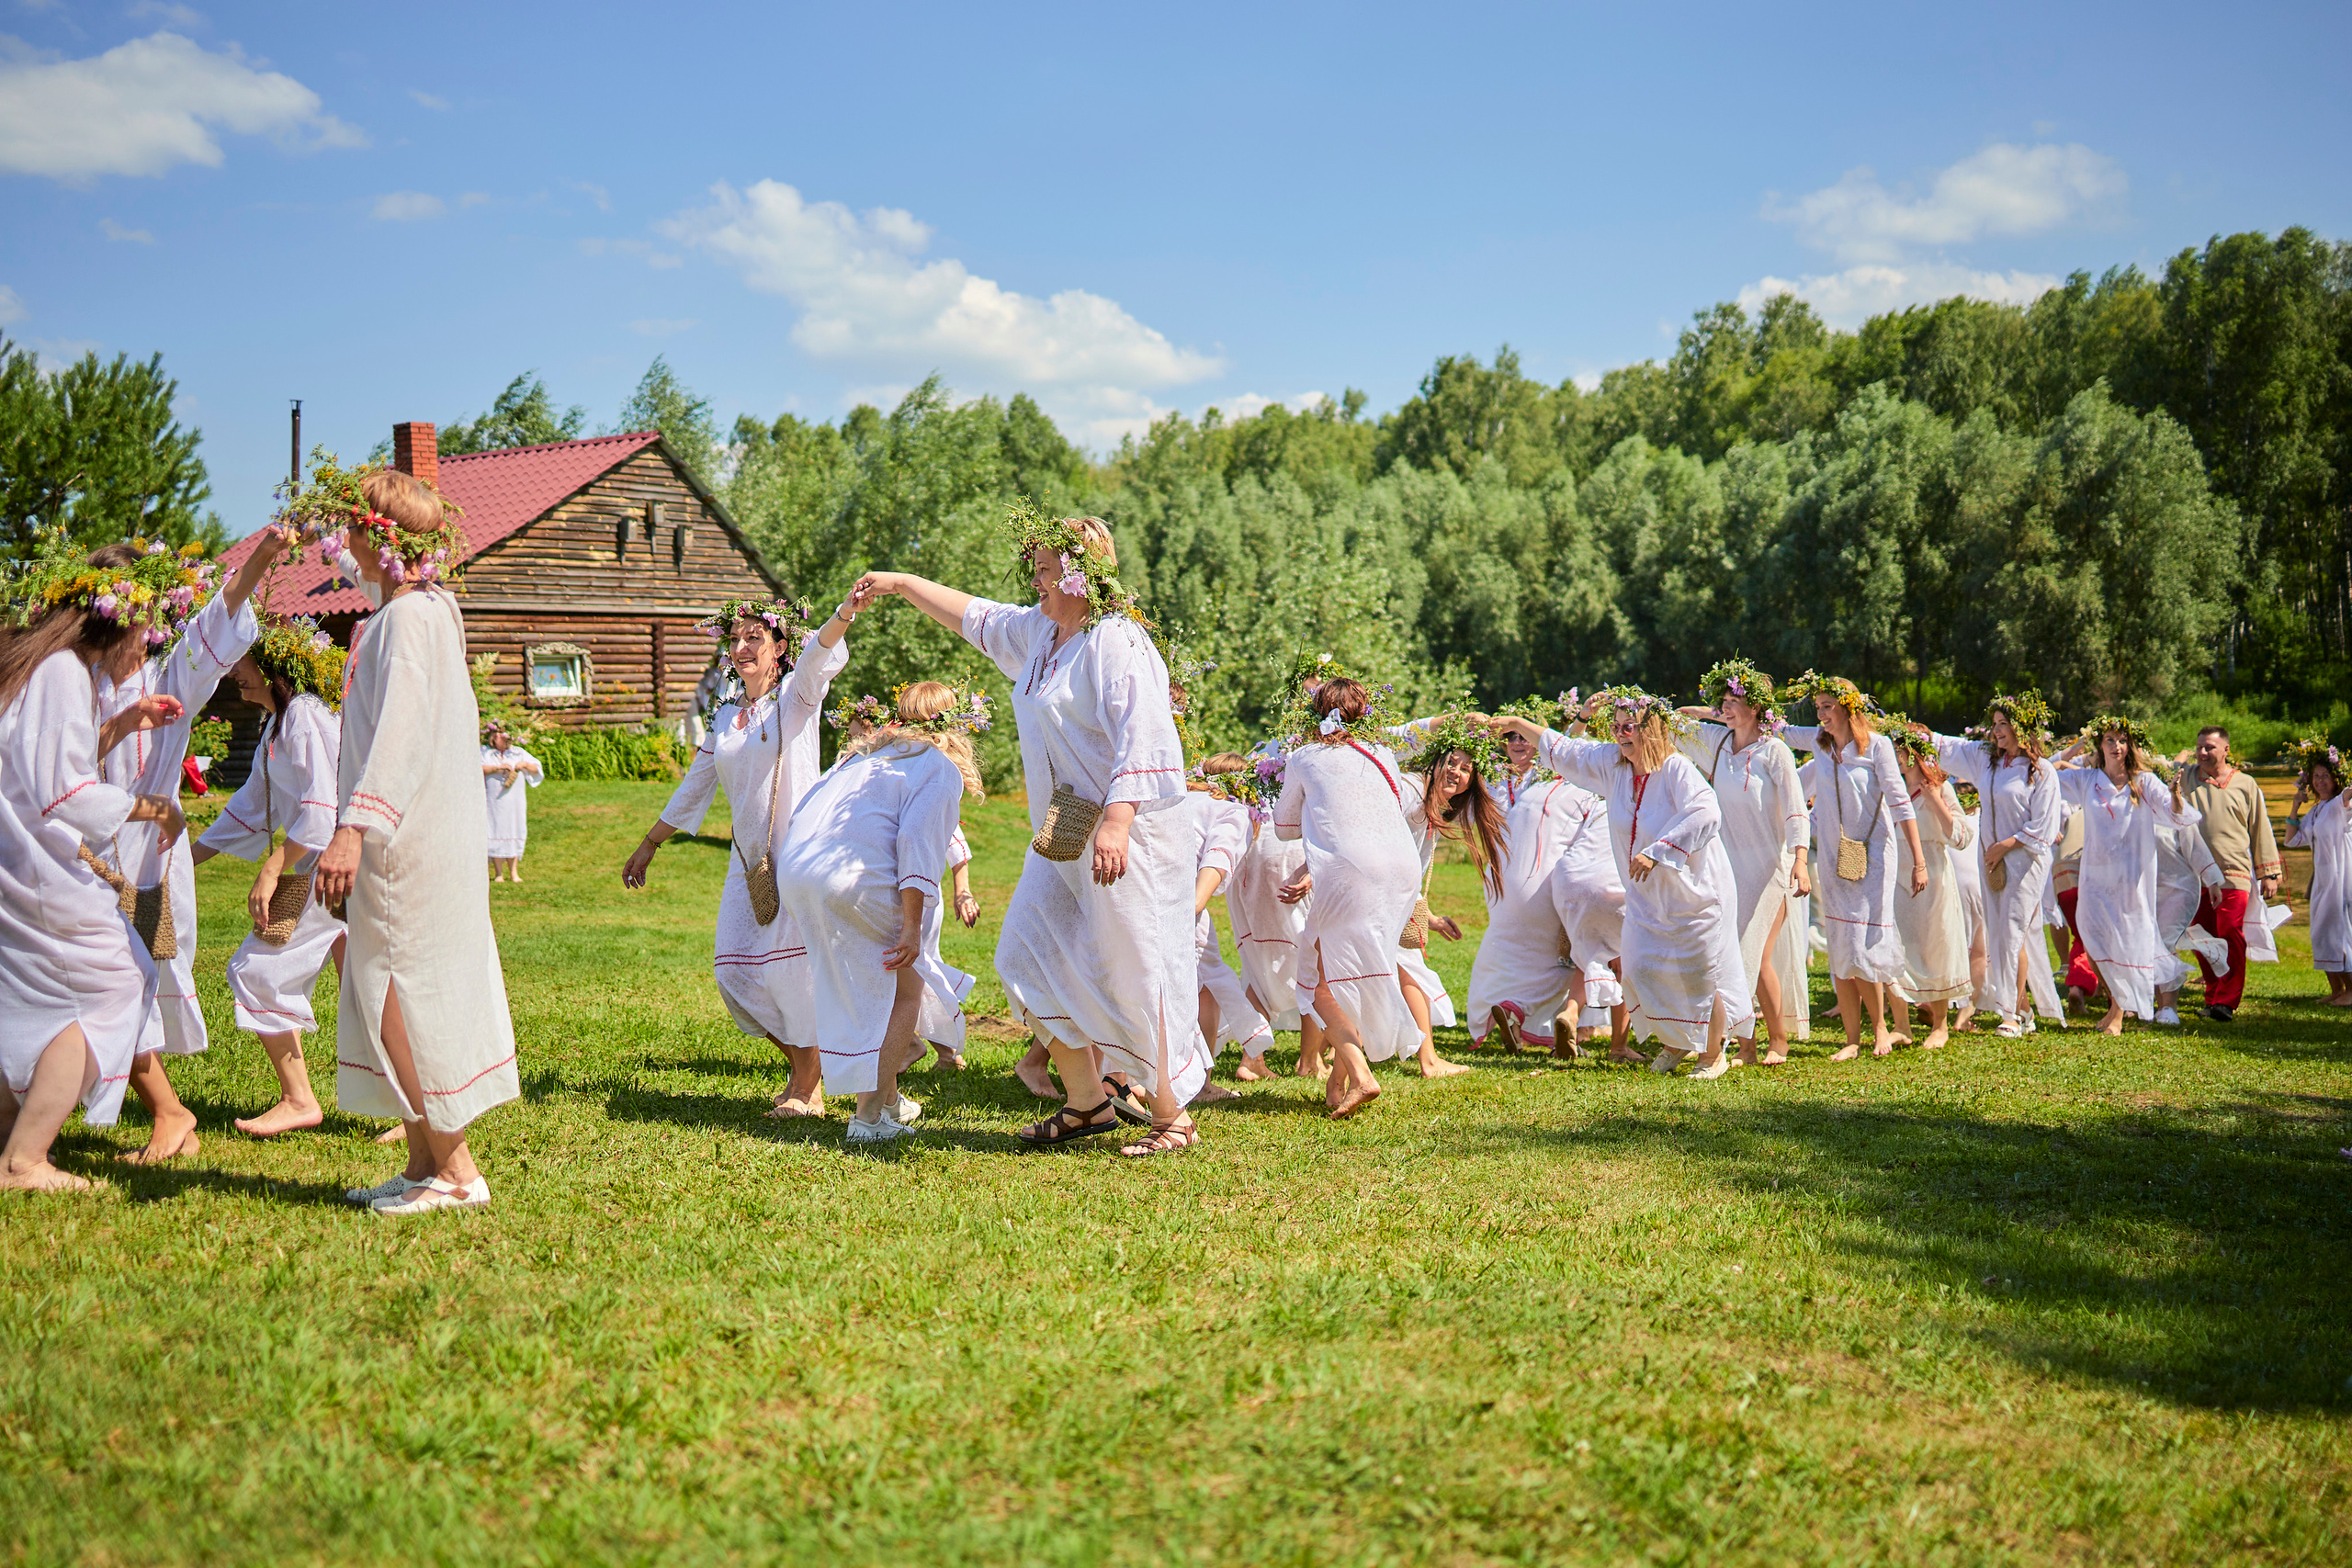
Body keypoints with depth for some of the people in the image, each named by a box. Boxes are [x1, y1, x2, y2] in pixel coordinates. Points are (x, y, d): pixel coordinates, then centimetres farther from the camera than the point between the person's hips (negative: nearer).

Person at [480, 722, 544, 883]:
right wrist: (498, 768, -17)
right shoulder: (485, 752, 7)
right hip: (494, 800, -2)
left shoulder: (518, 752, 13)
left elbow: (537, 768, 14)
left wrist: (525, 765, -6)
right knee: (495, 833, -5)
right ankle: (498, 873, -1)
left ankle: (513, 872, 6)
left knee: (513, 834, 1)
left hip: (515, 801, 2)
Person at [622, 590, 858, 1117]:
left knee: (791, 966, -11)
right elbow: (692, 788, 24)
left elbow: (818, 656, -23)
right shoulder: (725, 718, 16)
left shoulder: (796, 695, -1)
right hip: (749, 860, 6)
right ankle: (804, 1065, 18)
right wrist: (648, 846, 28)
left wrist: (845, 614, -44)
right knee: (734, 969, 1)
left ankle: (810, 1088, 3)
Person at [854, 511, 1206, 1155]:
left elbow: (1142, 741, -26)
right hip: (1063, 838, 10)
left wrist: (1116, 822, -35)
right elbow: (977, 617, 31)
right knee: (1029, 958, 9)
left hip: (1126, 836, -10)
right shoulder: (1040, 631, 13)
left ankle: (1174, 1119, 6)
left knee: (1131, 979, -7)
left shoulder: (1117, 643, -16)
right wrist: (903, 584, 34)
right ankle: (1087, 1102, 18)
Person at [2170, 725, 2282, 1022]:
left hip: (2234, 876, -3)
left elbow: (2261, 830, 9)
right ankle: (2214, 995, 16)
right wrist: (2179, 762, 1)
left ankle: (2227, 1001, -10)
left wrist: (2268, 873, 6)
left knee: (2231, 937, -11)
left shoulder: (2245, 784, 7)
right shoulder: (2185, 780, 12)